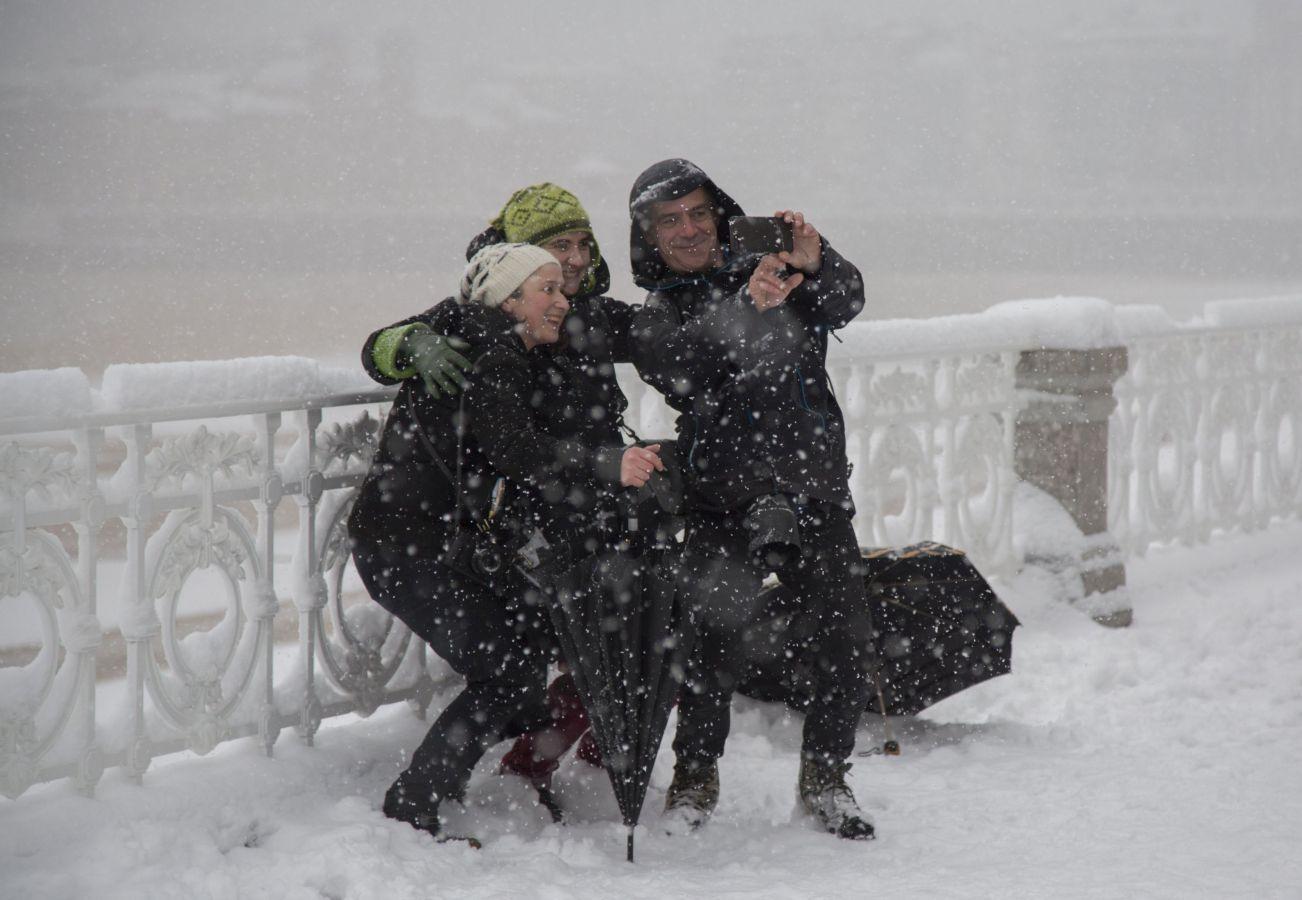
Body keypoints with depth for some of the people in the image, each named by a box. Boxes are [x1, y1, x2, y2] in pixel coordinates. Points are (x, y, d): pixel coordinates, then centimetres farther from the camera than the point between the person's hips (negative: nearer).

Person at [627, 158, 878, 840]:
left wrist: (813, 263, -29)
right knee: (713, 644, -14)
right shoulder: (654, 318, 9)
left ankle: (825, 778, 13)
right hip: (725, 507, -1)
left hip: (817, 500, 2)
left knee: (849, 641, -6)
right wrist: (748, 308, -29)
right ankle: (695, 778, 8)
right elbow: (684, 371, -14)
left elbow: (845, 302, -7)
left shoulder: (772, 272, 13)